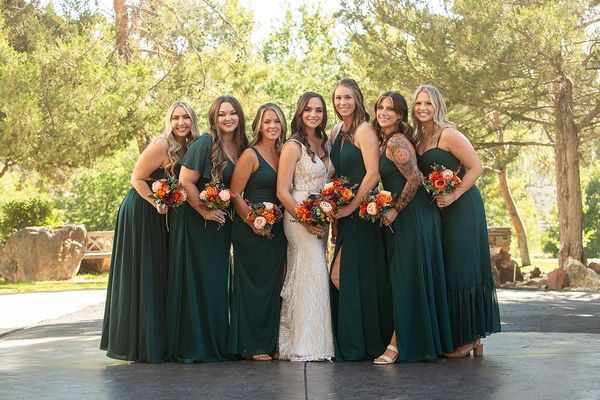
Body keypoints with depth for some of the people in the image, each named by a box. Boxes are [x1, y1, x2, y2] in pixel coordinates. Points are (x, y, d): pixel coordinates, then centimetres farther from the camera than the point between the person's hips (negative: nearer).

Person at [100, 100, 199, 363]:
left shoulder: (189, 147, 6)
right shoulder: (161, 146, -18)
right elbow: (137, 179, -15)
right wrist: (157, 204, -24)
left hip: (160, 217, 8)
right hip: (141, 214, -8)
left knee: (160, 276, 12)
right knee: (141, 276, -2)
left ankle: (156, 341, 21)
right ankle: (138, 344, 7)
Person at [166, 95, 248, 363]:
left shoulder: (241, 147, 9)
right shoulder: (205, 144, -13)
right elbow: (185, 182, -15)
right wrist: (205, 211, -14)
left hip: (221, 223, 7)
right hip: (195, 221, -7)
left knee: (217, 282, 10)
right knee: (195, 282, -4)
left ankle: (216, 344, 18)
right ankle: (192, 347, 4)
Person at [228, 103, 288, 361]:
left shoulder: (282, 154, 12)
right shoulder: (250, 155, -7)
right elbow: (235, 194, -10)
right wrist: (252, 223, -13)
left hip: (276, 231, 6)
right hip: (252, 232, -6)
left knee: (273, 284, 9)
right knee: (253, 285, -2)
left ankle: (270, 343, 17)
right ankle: (251, 346, 5)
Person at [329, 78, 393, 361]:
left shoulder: (364, 130, -10)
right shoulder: (336, 132, 14)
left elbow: (373, 173, -17)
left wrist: (351, 206, -15)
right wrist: (334, 213, 9)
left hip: (361, 211, -8)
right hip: (343, 213, 8)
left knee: (342, 276, -7)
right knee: (342, 276, 7)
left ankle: (357, 345, 7)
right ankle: (349, 344, 17)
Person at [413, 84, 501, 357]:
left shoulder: (448, 134, -10)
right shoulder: (420, 140, 13)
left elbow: (476, 168, -13)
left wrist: (453, 196, -18)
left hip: (462, 209, -8)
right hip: (439, 210, 8)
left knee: (462, 269, -6)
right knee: (444, 271, 7)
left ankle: (471, 338, 2)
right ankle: (452, 338, 13)